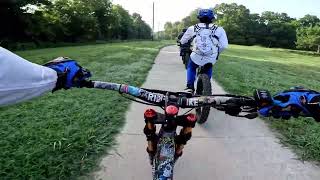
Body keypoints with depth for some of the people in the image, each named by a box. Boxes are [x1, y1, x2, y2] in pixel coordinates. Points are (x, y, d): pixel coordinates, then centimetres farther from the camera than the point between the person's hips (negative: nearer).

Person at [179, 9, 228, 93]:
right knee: (209, 68, 34)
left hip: (196, 57, 0)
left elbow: (182, 41, 15)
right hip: (211, 59, 1)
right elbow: (224, 45, -1)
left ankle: (190, 87, 15)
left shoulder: (192, 28, 4)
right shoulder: (219, 29, 1)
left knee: (191, 68, 30)